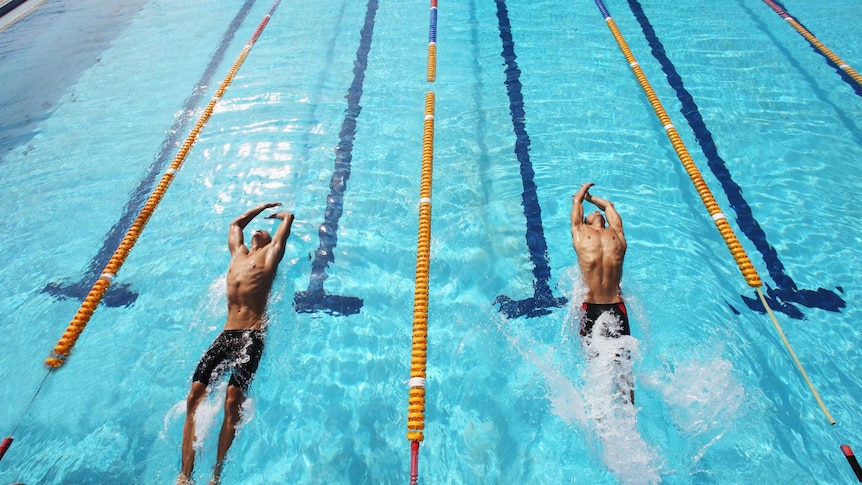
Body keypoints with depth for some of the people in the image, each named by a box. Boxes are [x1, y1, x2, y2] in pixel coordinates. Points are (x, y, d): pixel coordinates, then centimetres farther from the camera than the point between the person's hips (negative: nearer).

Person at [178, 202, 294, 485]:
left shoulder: (270, 253, 15)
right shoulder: (238, 254, 26)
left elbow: (288, 217, 19)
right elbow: (236, 223, 43)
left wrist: (280, 215, 41)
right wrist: (262, 206, 51)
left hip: (251, 337, -5)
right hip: (225, 335, 5)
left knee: (233, 401, -18)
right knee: (194, 396, -9)